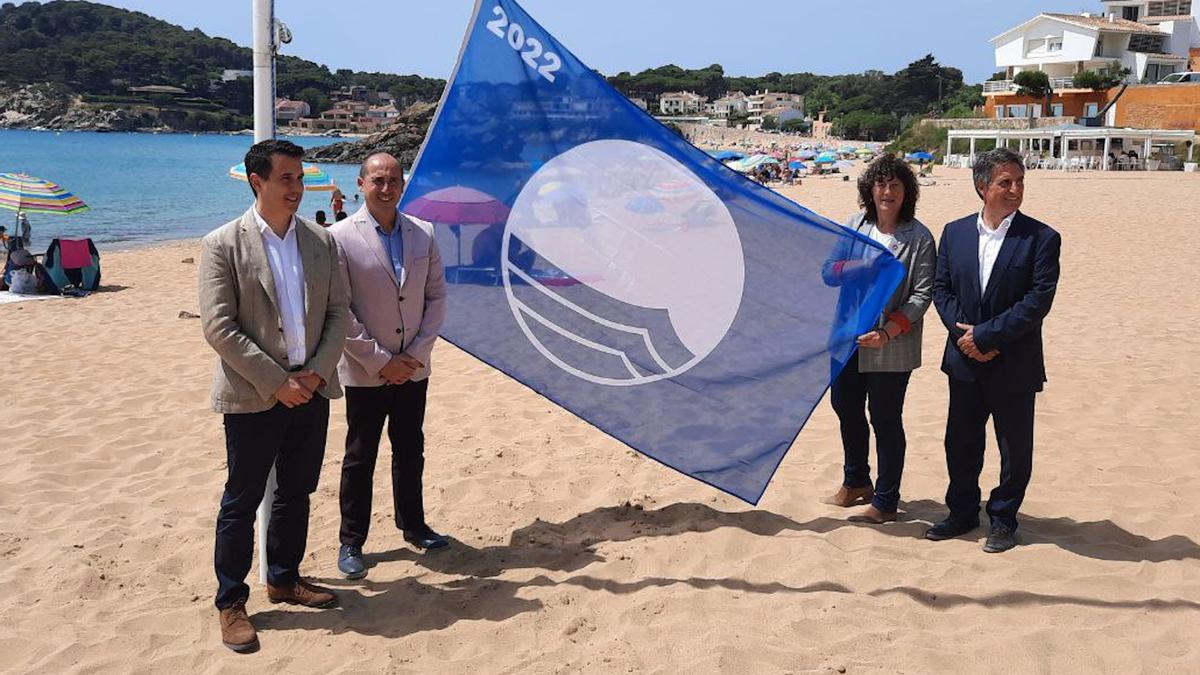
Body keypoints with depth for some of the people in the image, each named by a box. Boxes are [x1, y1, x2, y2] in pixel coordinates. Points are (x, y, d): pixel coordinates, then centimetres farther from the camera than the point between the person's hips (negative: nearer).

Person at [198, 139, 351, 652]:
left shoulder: (320, 241, 6)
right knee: (242, 501, 4)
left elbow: (338, 313, 6)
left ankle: (284, 579, 33)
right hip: (253, 396, -5)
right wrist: (276, 382, -16)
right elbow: (218, 327, -14)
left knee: (296, 493, 16)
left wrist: (316, 372, -8)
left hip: (311, 391, 5)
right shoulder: (223, 244, -8)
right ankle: (230, 603, 16)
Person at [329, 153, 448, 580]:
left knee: (411, 452, 17)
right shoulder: (340, 238, -11)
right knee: (359, 460, 7)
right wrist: (380, 361, -14)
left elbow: (437, 296, 4)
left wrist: (418, 352, -6)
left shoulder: (423, 234, 2)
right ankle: (351, 543, 19)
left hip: (413, 368, 4)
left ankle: (413, 525, 34)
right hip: (365, 373, -4)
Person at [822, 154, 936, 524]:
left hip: (891, 347, -6)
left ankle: (885, 503, 17)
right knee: (845, 407, 18)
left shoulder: (919, 237, -9)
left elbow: (923, 294, -11)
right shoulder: (856, 224, 4)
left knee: (886, 421, 3)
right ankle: (856, 483, 39)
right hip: (848, 337, 6)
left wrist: (887, 333, -21)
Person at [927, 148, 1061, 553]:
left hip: (1014, 365, -3)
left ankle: (1003, 518, 25)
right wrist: (964, 336, -11)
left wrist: (986, 335, -18)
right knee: (961, 443, 13)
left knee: (1014, 447, 8)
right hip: (965, 360, 3)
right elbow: (942, 289, 4)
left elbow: (1038, 301, -15)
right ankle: (962, 512, 31)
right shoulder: (955, 232, 4)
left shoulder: (1041, 238, -8)